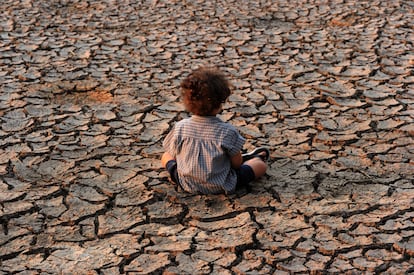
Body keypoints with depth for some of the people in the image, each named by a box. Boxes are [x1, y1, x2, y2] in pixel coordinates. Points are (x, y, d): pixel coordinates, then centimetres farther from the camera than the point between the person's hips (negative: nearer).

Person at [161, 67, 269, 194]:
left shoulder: (179, 128, -16)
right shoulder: (228, 131, -22)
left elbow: (174, 153, -1)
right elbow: (237, 164, -10)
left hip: (188, 184, 2)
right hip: (220, 187, -2)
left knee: (166, 156, 31)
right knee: (261, 164, 11)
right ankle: (250, 159, 47)